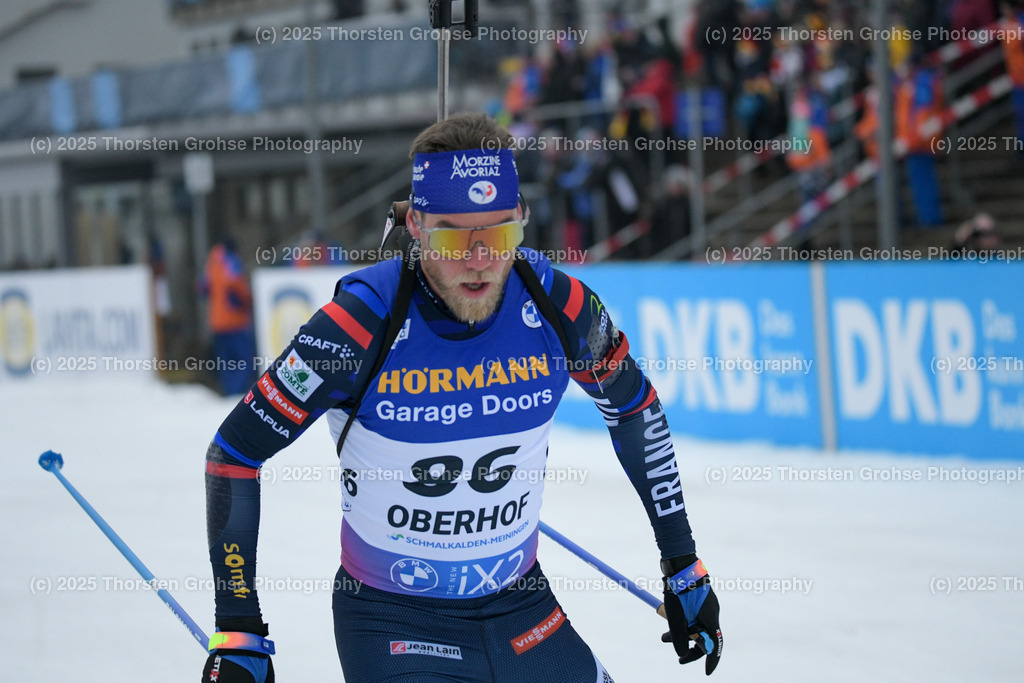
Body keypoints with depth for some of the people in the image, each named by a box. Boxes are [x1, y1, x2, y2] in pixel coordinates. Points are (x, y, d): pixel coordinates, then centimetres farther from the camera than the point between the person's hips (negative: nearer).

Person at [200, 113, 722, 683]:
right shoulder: (359, 325, -22)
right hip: (391, 621, -4)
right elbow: (235, 453, -13)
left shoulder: (560, 307, -12)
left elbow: (636, 411, 8)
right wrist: (238, 633, -16)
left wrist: (684, 569, 9)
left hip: (523, 610, 4)